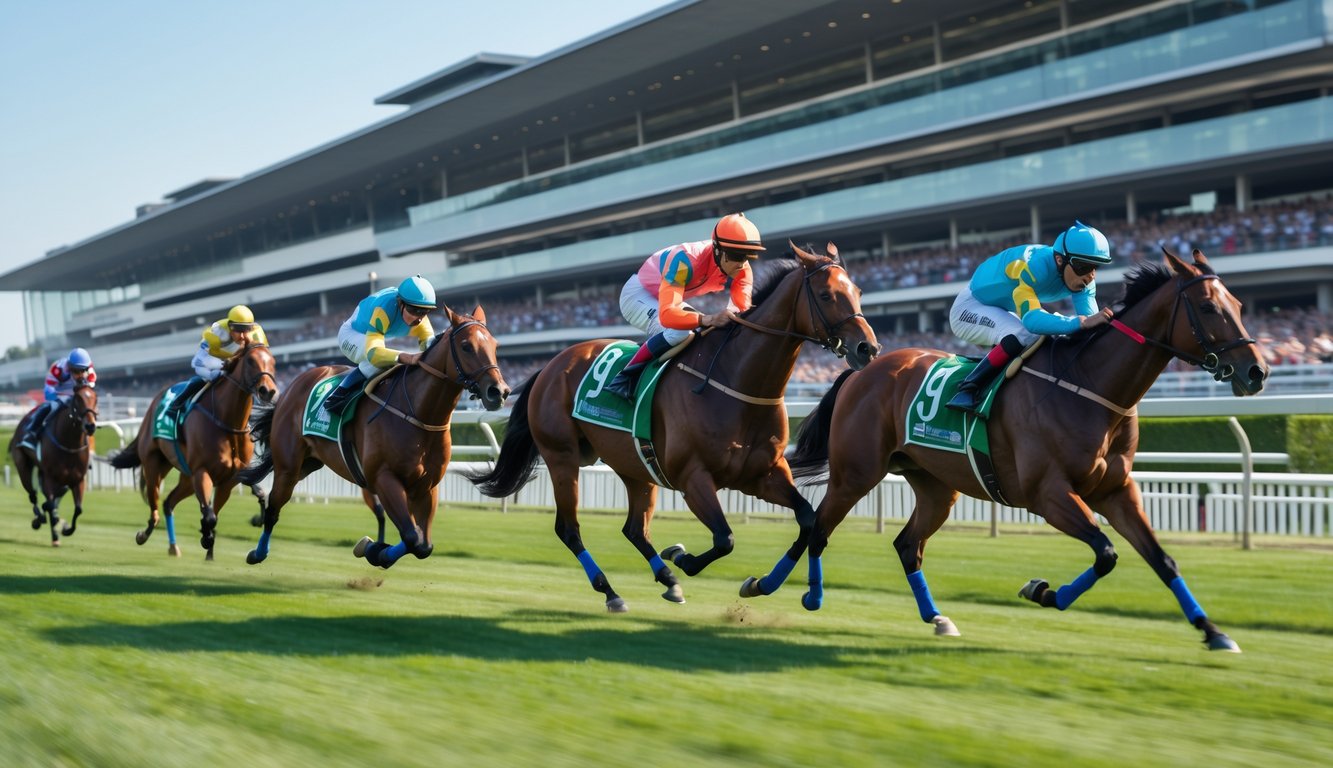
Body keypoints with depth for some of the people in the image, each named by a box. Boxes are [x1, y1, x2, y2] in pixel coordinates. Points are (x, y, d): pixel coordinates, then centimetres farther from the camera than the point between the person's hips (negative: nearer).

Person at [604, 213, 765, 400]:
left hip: (672, 297, 8)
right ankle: (625, 377, -21)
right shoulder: (686, 260, -40)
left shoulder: (742, 271, -19)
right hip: (638, 294, -8)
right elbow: (667, 314, -49)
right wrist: (708, 319, -64)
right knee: (679, 332, -33)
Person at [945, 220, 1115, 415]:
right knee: (1023, 336, -33)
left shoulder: (1083, 279, -14)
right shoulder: (1032, 266, -38)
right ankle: (967, 390, -29)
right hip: (971, 308, -8)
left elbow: (1091, 321, -19)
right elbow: (1031, 320, -50)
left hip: (1005, 314, 9)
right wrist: (1081, 322, -59)